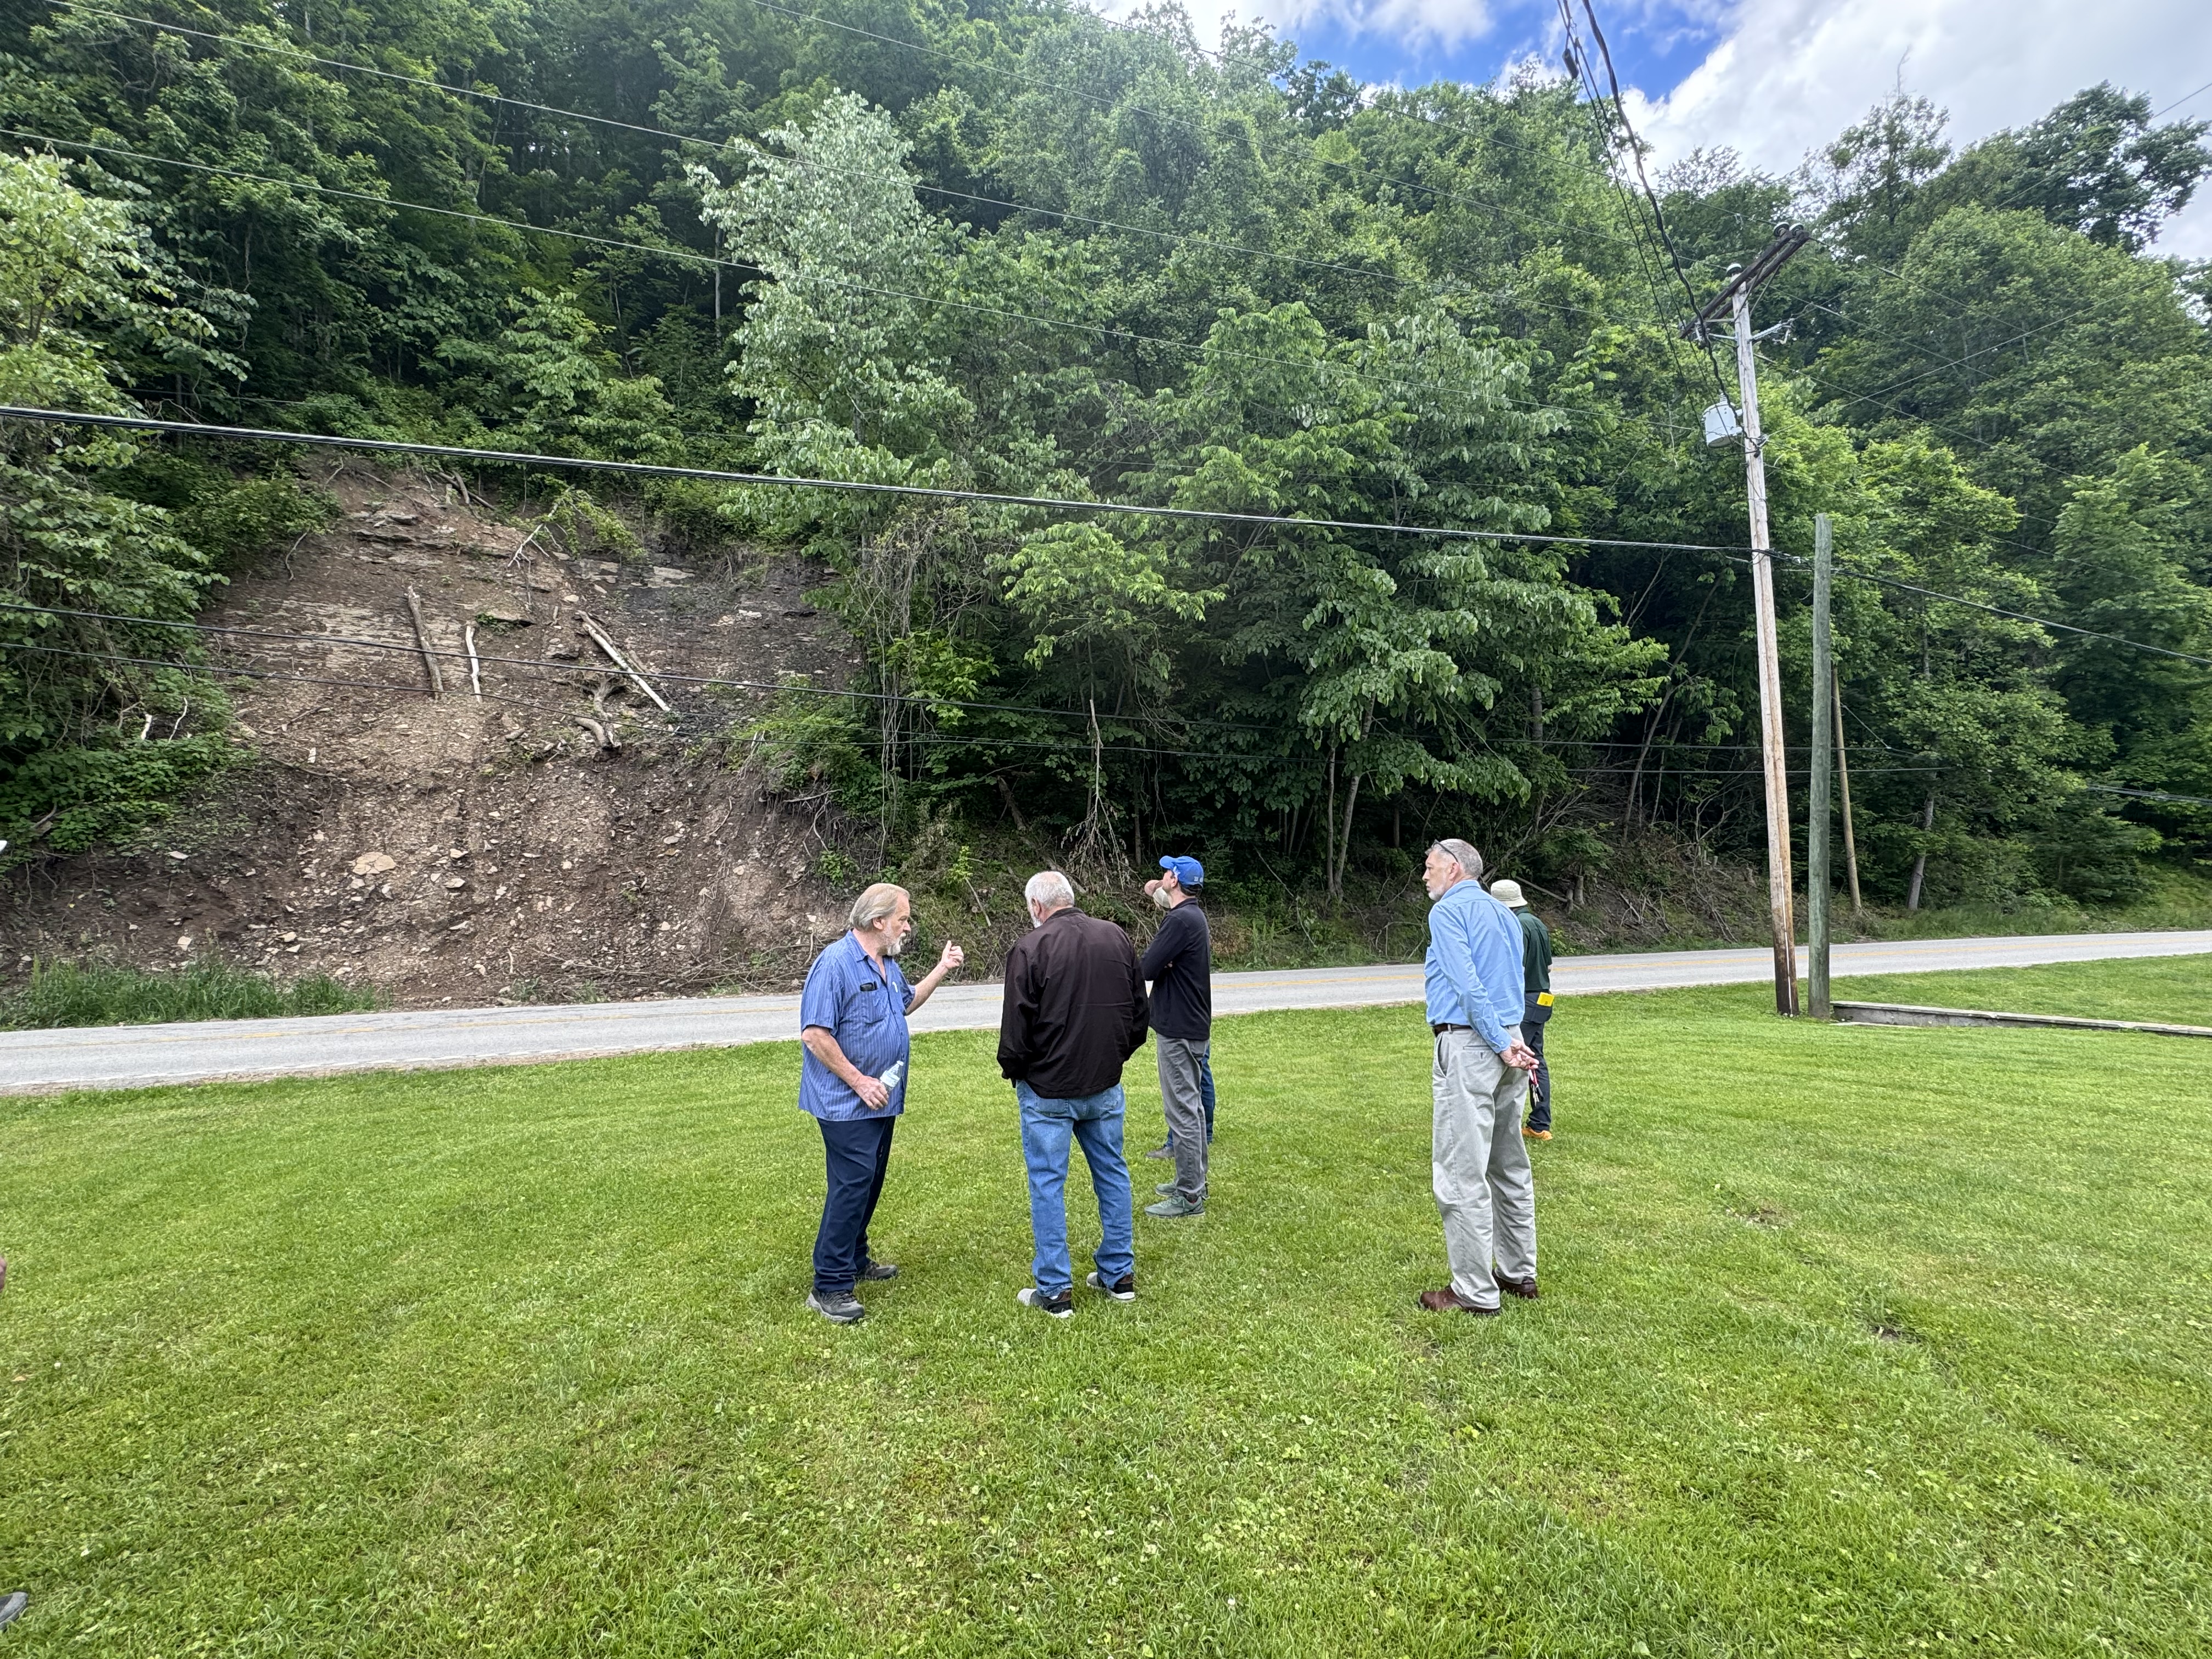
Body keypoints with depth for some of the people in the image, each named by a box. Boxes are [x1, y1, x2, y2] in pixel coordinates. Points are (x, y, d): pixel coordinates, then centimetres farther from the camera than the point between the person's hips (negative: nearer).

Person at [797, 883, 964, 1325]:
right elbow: (815, 1035, -22)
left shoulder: (887, 964, 9)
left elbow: (906, 1003, 28)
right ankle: (830, 1286, 1)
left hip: (879, 1098, 9)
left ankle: (855, 1260, 33)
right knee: (852, 1185, -8)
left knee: (869, 1183, 17)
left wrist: (942, 969, 17)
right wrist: (859, 1082, -19)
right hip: (846, 1103, -9)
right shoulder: (836, 963, -19)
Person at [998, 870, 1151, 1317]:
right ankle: (1120, 1275, 27)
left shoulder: (1030, 948, -15)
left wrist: (1011, 1071, 5)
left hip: (1047, 1089, -5)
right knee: (1112, 1173, 16)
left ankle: (1055, 1291, 13)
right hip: (1105, 1085, 5)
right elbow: (1140, 1010, 8)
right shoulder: (1117, 938, 1)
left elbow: (1016, 1028, -13)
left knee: (1047, 1184, 6)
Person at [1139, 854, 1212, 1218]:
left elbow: (1146, 969, -23)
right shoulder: (1194, 915, 13)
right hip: (1194, 1025, 10)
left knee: (1182, 1111, -3)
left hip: (1178, 1030, -10)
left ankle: (1189, 1197, 4)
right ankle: (1194, 1181, 30)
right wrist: (1161, 940, -9)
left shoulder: (1180, 920, -20)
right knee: (1191, 1106, 18)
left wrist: (1159, 965, -3)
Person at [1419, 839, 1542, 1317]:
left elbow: (1469, 986, -17)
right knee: (1509, 1167, 17)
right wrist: (1511, 1044, 9)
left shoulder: (1448, 911, -7)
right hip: (1508, 1043, 9)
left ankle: (1476, 1293, 4)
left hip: (1469, 1045, -9)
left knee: (1461, 1174, -3)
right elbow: (1513, 985, 14)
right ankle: (1519, 1273, 27)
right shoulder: (1504, 914, 18)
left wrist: (1502, 1045, -14)